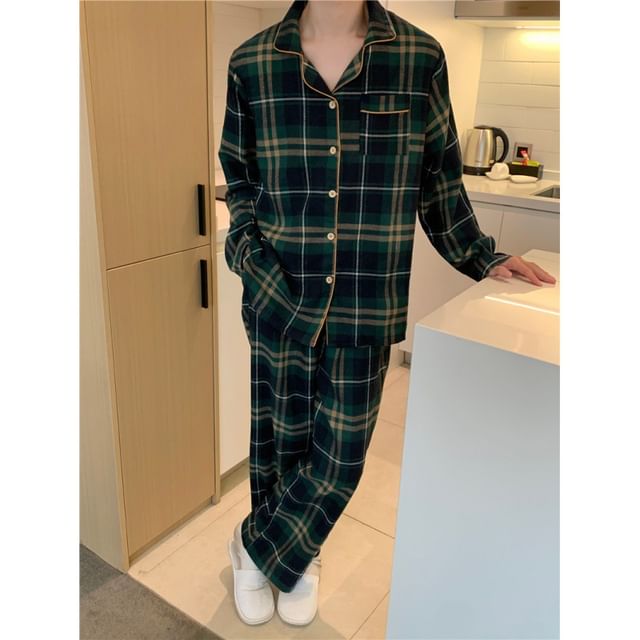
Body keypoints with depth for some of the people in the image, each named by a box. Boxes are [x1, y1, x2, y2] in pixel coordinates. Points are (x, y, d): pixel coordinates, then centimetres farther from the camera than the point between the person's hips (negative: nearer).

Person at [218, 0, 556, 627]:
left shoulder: (420, 58, -2)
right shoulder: (251, 63, -1)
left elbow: (438, 181, 8)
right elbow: (239, 178, 9)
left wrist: (481, 257, 10)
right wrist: (250, 251, -6)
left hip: (366, 310, 0)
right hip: (279, 303, 0)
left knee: (340, 457, 9)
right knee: (279, 440, 15)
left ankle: (256, 548, 39)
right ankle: (296, 557, 45)